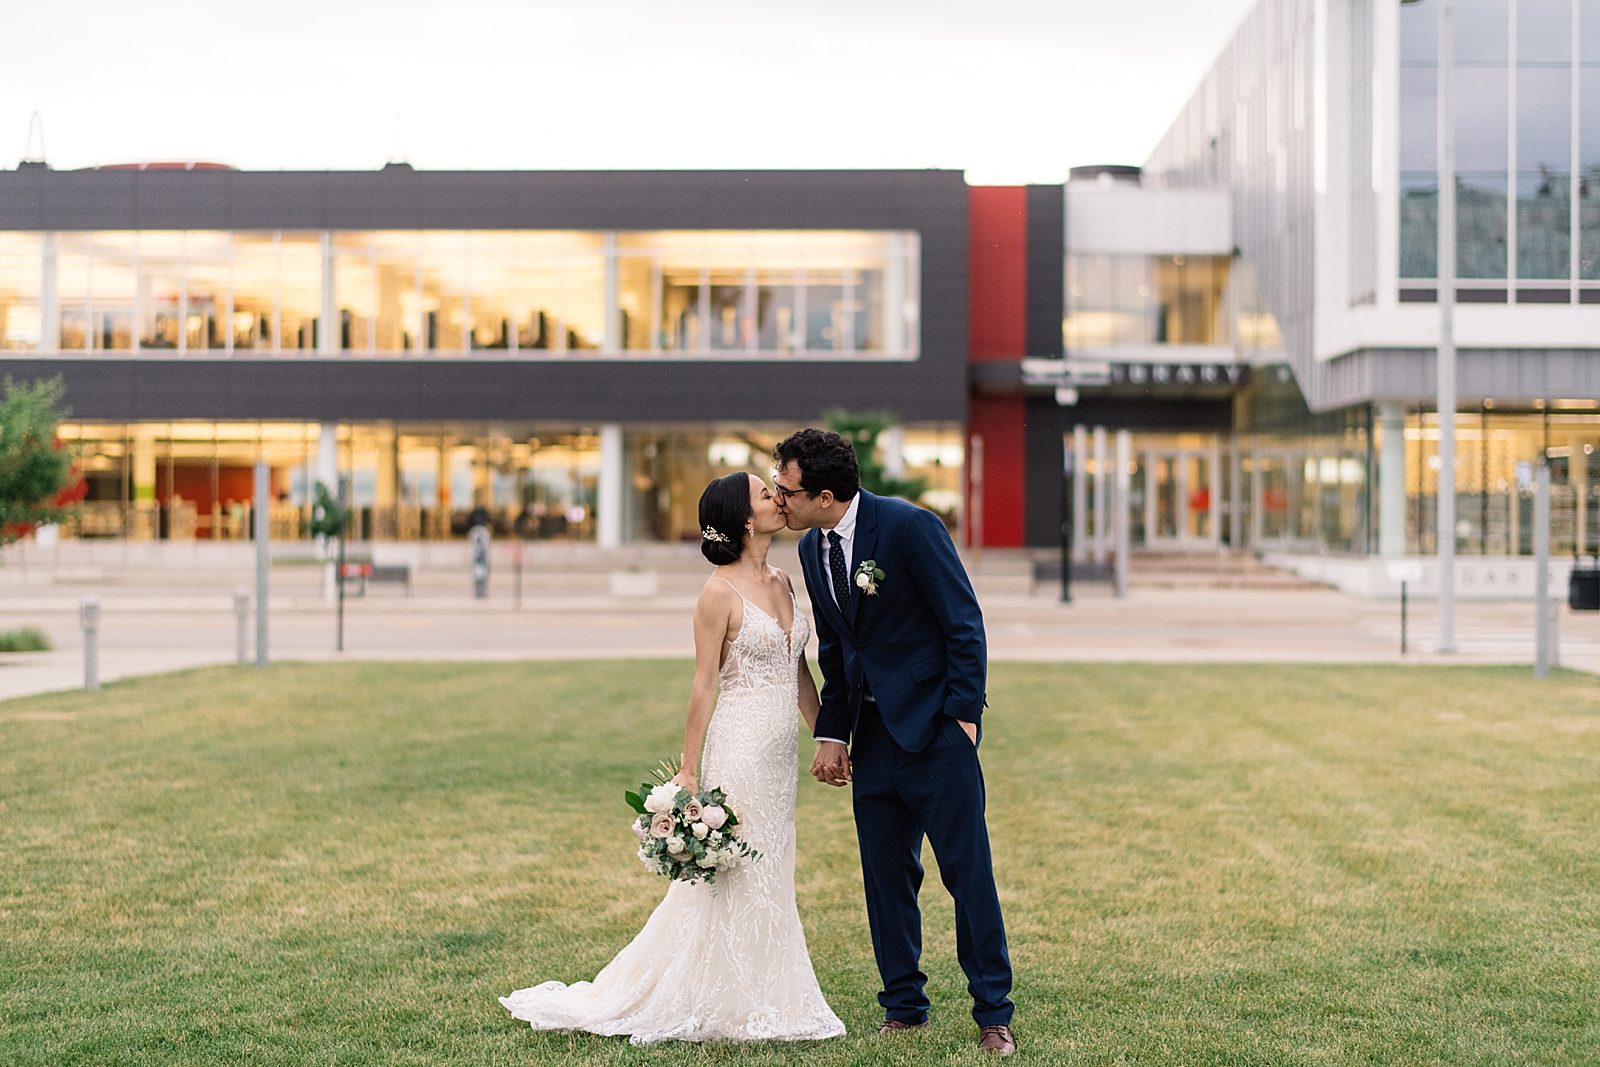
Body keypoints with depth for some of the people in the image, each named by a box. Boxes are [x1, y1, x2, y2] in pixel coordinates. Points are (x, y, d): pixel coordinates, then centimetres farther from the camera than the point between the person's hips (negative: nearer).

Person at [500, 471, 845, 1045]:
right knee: (735, 876, -1)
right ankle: (732, 1007, 9)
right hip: (740, 746, -8)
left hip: (780, 752, 8)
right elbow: (704, 684, -11)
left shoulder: (782, 583, 11)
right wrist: (689, 769, -11)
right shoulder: (720, 592, -12)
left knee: (767, 877, 12)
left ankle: (766, 1003, 20)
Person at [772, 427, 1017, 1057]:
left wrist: (962, 715, -14)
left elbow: (965, 623, -12)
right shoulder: (812, 549, 7)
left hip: (935, 728, -7)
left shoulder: (910, 527, -15)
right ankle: (904, 1006, 20)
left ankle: (993, 1015, 6)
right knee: (886, 876, 9)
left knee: (968, 870, -3)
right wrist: (831, 734, 8)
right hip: (873, 735, 7)